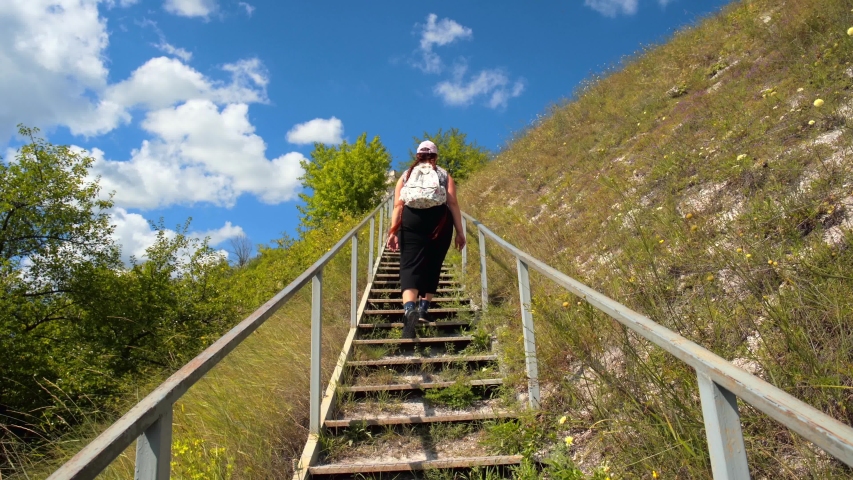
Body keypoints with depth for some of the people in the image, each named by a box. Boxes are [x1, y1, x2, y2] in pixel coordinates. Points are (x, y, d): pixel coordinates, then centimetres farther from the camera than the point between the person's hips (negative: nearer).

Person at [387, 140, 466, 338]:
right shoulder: (444, 175, 17)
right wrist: (459, 232, 5)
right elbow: (453, 204, 6)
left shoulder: (406, 175, 19)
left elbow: (398, 206, 7)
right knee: (432, 267, 14)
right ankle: (423, 308, 19)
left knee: (410, 267, -8)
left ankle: (409, 309, -29)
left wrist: (393, 231, 3)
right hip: (439, 220, 1)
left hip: (411, 219, 0)